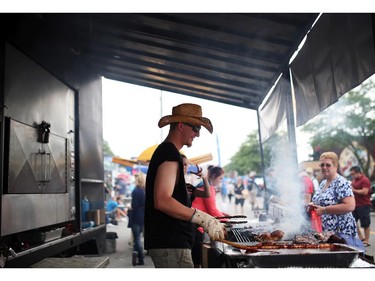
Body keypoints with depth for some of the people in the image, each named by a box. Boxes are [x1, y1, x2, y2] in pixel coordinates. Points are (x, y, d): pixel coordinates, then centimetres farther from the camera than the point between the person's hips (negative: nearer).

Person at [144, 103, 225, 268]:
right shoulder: (170, 154, -13)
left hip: (166, 242, 11)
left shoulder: (164, 151, 19)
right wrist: (204, 219, -25)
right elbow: (162, 201, -24)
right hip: (170, 245, -11)